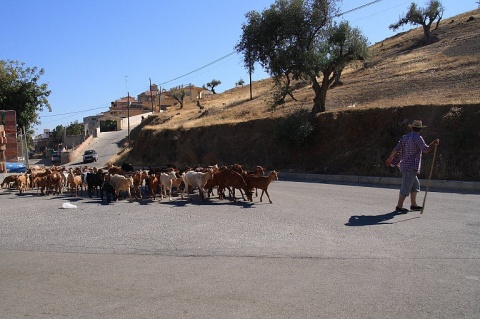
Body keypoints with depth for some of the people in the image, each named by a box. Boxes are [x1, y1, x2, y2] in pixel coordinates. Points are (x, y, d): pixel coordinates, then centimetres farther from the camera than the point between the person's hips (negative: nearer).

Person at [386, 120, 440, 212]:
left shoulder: (405, 137, 11)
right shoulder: (418, 138, -10)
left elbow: (396, 150, 9)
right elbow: (426, 150, -15)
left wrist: (390, 158, 21)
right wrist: (434, 144, -3)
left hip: (404, 165, 8)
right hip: (411, 167, -8)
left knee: (415, 185, 18)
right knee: (406, 187, -5)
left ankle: (413, 205, 22)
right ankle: (399, 206, -3)